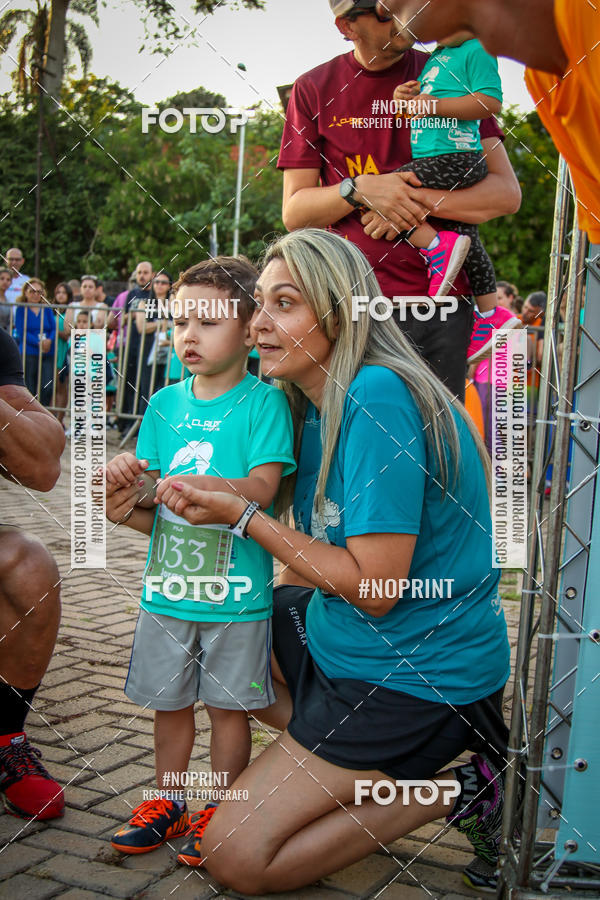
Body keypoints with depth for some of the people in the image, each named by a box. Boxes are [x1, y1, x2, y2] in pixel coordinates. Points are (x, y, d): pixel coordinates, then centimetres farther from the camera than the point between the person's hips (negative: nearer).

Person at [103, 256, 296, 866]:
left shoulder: (263, 402, -9)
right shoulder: (164, 404, 5)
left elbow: (259, 490, -20)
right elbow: (154, 512, 6)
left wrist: (179, 483, -31)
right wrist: (127, 506, -17)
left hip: (236, 592, -4)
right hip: (166, 586, 4)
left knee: (228, 704, 10)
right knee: (169, 700, 16)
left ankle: (219, 811, 27)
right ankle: (168, 804, 34)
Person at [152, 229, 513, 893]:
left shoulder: (379, 397, -24)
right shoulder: (316, 403, 5)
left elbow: (376, 587, -24)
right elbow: (311, 562, 7)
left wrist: (241, 515, -19)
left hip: (421, 675, -9)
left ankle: (453, 792, 0)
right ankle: (355, 761, 12)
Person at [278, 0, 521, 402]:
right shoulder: (314, 88, 9)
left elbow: (507, 193, 2)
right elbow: (294, 211, 5)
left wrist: (416, 201, -12)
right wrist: (361, 190, -14)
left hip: (440, 308, 1)